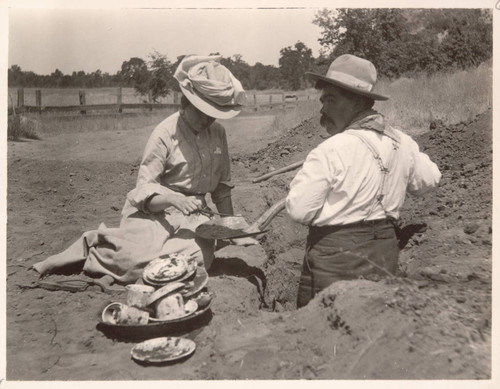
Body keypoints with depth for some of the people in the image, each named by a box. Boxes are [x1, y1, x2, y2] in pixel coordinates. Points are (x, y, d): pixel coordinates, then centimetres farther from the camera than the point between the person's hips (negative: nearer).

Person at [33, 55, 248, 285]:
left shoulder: (218, 133, 7)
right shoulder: (165, 134, -10)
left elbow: (222, 187, 16)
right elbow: (144, 191, -14)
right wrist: (175, 199, -32)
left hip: (190, 215, 5)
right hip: (153, 210, -5)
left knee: (201, 255, -27)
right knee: (139, 257, -32)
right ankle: (94, 246, -1)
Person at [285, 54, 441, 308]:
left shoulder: (331, 151, -21)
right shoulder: (402, 143, 0)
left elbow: (299, 210, -19)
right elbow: (429, 180, 18)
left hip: (336, 257, -7)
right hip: (385, 253, 7)